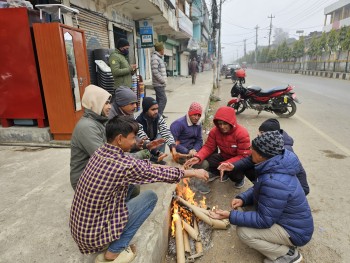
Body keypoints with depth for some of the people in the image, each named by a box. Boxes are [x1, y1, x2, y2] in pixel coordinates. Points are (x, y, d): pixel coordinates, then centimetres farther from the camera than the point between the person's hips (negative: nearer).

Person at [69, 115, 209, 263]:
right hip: (93, 232, -8)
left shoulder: (101, 152, -2)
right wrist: (193, 173, 1)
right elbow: (161, 174, -13)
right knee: (150, 196, -2)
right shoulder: (124, 165, -26)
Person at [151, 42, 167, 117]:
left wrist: (163, 81, 14)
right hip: (159, 84, -10)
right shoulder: (155, 58, -14)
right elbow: (155, 72, -22)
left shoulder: (159, 58, 17)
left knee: (159, 99, 14)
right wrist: (163, 81, -18)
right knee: (163, 99, -12)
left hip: (160, 84, 10)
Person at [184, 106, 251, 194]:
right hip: (224, 157, 3)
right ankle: (218, 172, 12)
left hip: (238, 160, -3)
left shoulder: (242, 133, -27)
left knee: (236, 176, -34)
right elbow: (208, 147, -12)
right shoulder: (214, 131, -15)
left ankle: (240, 178, 9)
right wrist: (198, 157, -33)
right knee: (203, 163, -22)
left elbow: (244, 156, -26)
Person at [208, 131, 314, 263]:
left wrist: (230, 216, -28)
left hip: (295, 231, -9)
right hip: (288, 218, 9)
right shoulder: (274, 166, -7)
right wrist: (242, 199, -10)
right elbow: (257, 189, 8)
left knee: (243, 232, -17)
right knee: (247, 205, 7)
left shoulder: (275, 182, -37)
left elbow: (264, 220, -28)